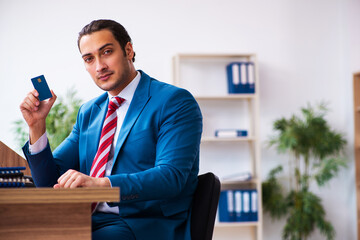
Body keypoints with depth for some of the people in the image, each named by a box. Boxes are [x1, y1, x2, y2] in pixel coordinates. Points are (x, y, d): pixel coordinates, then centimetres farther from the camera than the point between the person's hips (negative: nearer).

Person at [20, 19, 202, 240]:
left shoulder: (175, 102, -3)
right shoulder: (88, 113, 19)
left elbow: (171, 177, -17)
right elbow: (50, 182, 16)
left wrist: (101, 183, -29)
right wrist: (37, 126, 1)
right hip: (91, 221, 6)